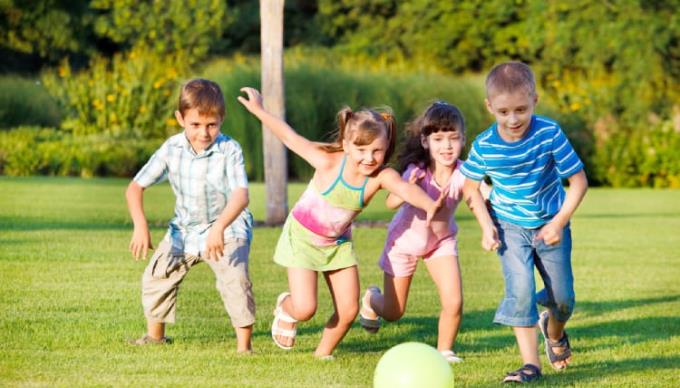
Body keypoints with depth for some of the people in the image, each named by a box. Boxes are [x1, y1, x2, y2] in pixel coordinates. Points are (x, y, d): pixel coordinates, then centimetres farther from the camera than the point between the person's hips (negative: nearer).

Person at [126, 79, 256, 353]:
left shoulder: (229, 150, -24)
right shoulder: (171, 149, -13)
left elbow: (241, 195, -36)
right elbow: (136, 187, -11)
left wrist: (219, 228, -52)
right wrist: (140, 225, -27)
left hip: (228, 228, -5)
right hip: (184, 229, 5)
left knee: (234, 278, -27)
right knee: (156, 275, 7)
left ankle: (244, 345, -18)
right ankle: (155, 335, 31)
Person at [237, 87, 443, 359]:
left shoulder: (382, 176, -25)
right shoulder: (329, 163, -28)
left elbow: (406, 188, -46)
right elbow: (291, 138, -17)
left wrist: (429, 204, -66)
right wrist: (259, 111, -15)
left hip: (338, 242, 3)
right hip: (302, 236, -3)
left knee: (349, 309, -1)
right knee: (305, 309, -12)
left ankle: (323, 353, 26)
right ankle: (285, 307, 26)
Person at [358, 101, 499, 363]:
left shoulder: (462, 173, -29)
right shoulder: (417, 171, -31)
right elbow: (391, 203, -44)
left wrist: (487, 227, -67)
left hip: (442, 240, 1)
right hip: (405, 240, -1)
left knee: (454, 303, -14)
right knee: (393, 313, 12)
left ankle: (445, 351, 13)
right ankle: (371, 299, 49)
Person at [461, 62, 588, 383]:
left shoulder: (549, 134, -23)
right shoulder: (484, 146, -17)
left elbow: (578, 180, -15)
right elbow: (471, 185, 2)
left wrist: (560, 222, -19)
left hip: (551, 224, 0)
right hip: (510, 227, 0)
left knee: (563, 297, 8)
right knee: (520, 290, -16)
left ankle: (554, 332, 43)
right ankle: (530, 364, -10)